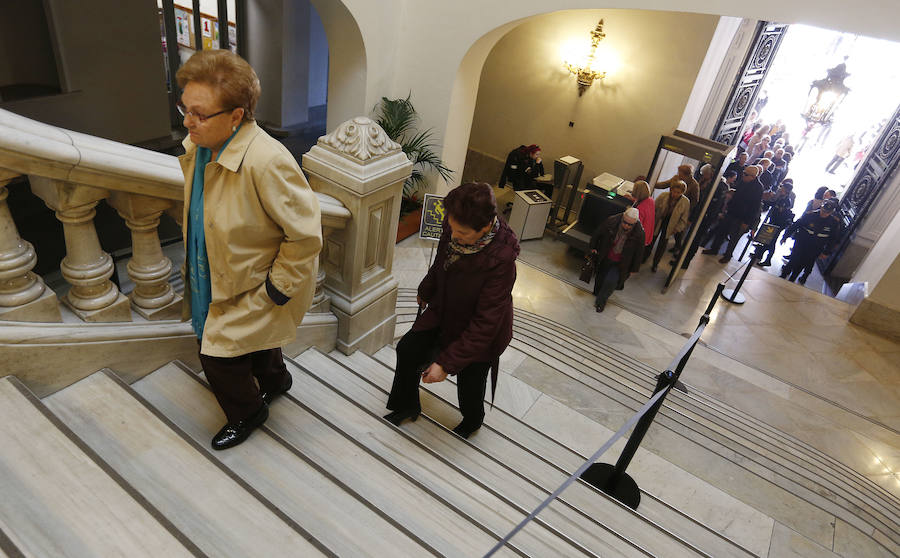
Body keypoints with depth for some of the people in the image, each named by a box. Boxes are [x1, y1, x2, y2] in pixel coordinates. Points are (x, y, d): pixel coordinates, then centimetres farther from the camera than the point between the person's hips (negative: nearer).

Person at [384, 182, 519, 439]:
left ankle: (472, 421, 47)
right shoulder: (454, 225, -22)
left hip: (480, 332, -5)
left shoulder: (501, 259, -38)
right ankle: (407, 406, 35)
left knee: (470, 383, 10)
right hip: (445, 310, 6)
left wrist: (447, 363, -30)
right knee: (407, 349, 7)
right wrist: (426, 291, 21)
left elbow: (485, 323, -32)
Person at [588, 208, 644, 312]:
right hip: (604, 258, 2)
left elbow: (639, 252, -7)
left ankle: (601, 301, 12)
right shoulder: (612, 221, -21)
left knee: (611, 281, -14)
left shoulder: (639, 233, -22)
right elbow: (597, 234, -2)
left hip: (620, 264, -2)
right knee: (600, 278, 18)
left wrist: (633, 269, 0)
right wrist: (593, 248, 7)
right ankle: (597, 295, 49)